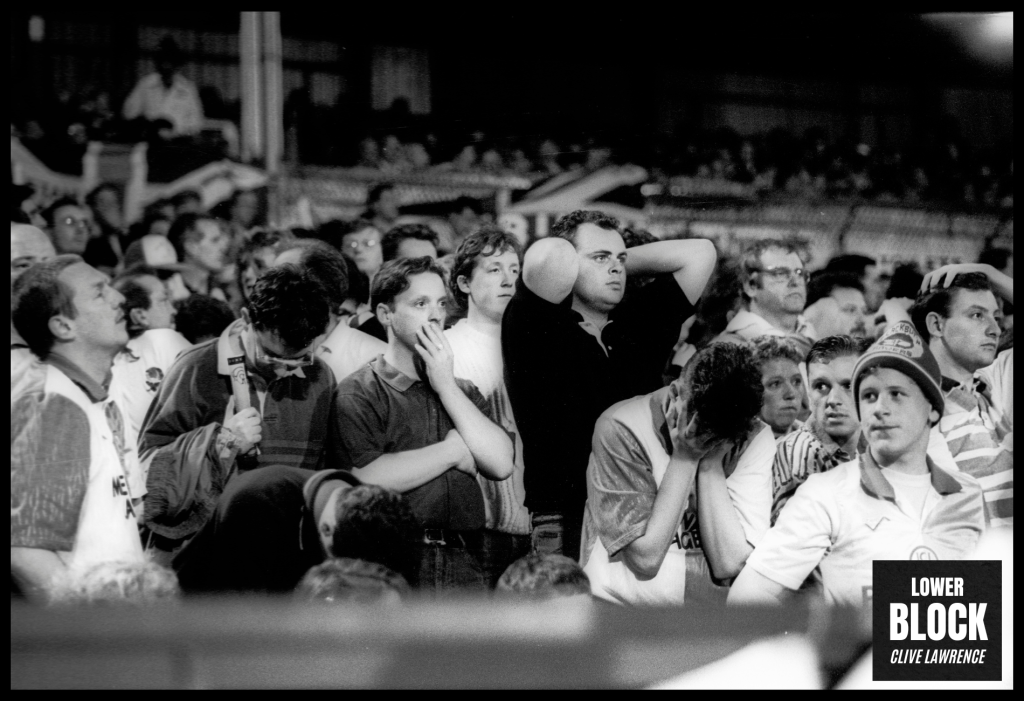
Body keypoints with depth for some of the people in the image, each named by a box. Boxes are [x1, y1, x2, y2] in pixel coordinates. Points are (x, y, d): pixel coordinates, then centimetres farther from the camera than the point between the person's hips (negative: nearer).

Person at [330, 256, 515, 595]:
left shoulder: (463, 391, 20)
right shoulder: (359, 392, 2)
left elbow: (501, 464, 4)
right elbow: (367, 478, -14)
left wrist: (446, 385, 3)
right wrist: (454, 451, -1)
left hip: (462, 566, 4)